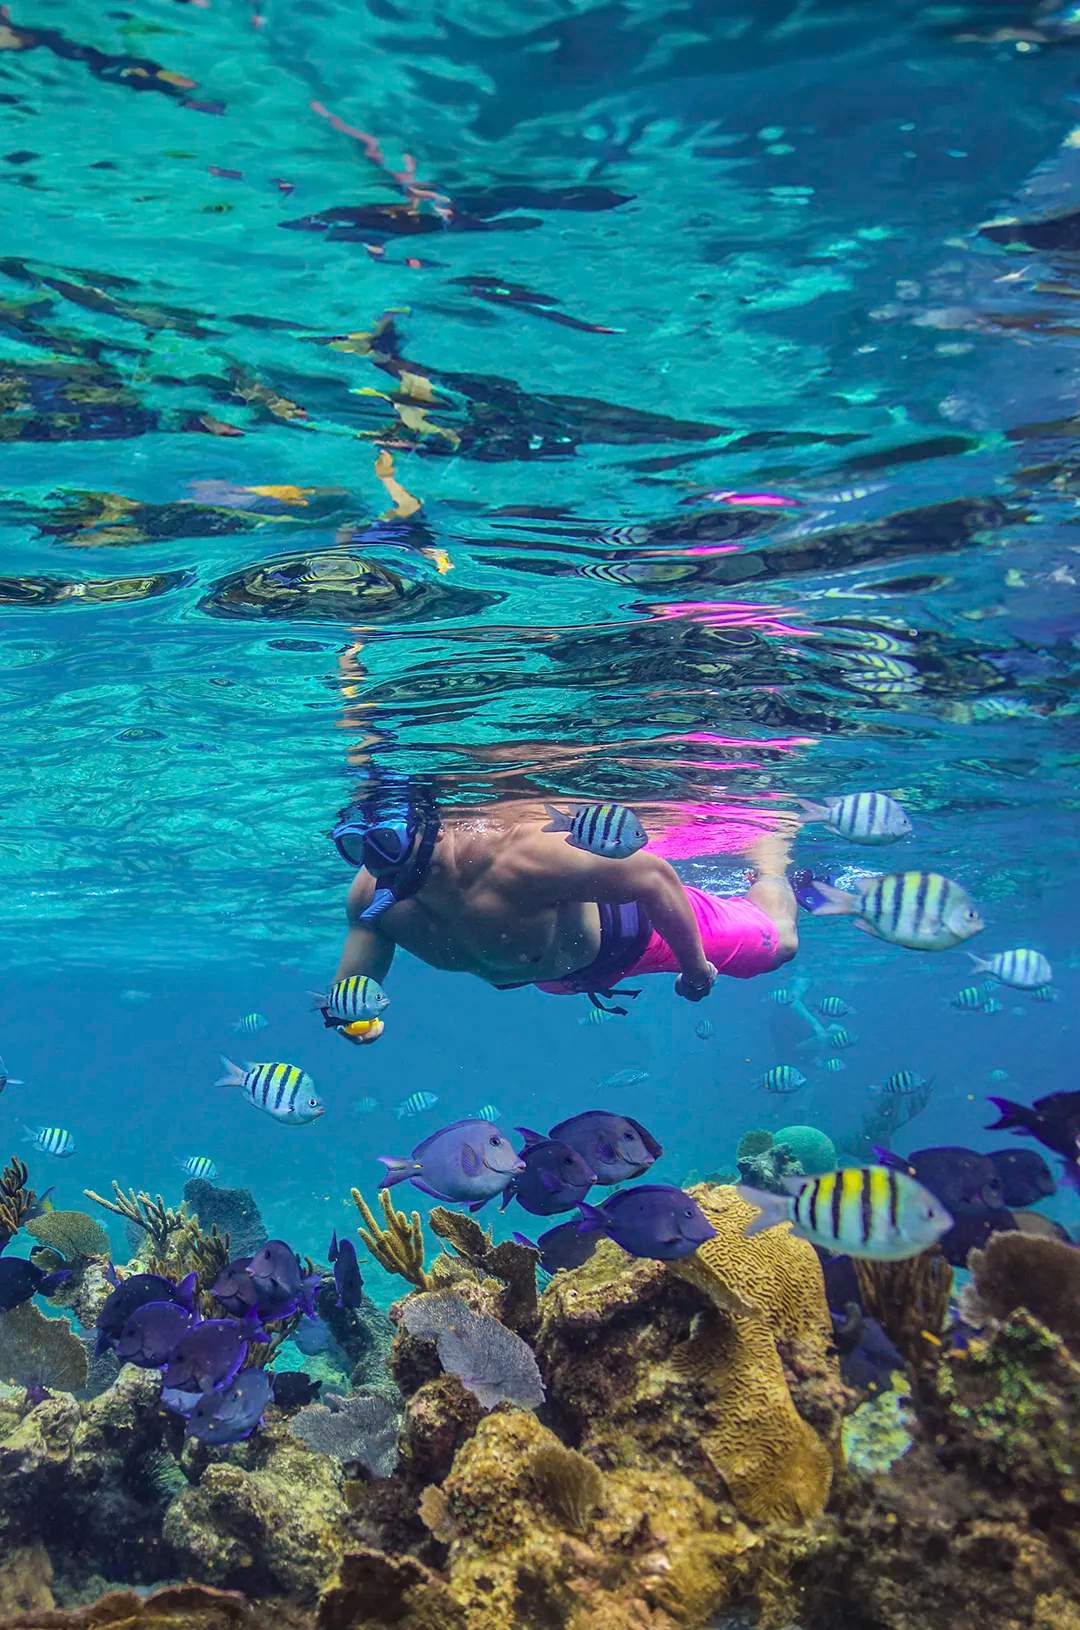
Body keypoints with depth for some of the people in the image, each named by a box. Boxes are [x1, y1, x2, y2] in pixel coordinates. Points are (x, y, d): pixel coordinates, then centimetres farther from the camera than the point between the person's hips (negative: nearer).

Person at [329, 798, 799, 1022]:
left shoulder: (513, 856, -49)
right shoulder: (371, 897, -30)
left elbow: (653, 874, -41)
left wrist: (695, 967, -28)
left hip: (630, 922, -6)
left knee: (777, 940, 15)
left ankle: (769, 854, 48)